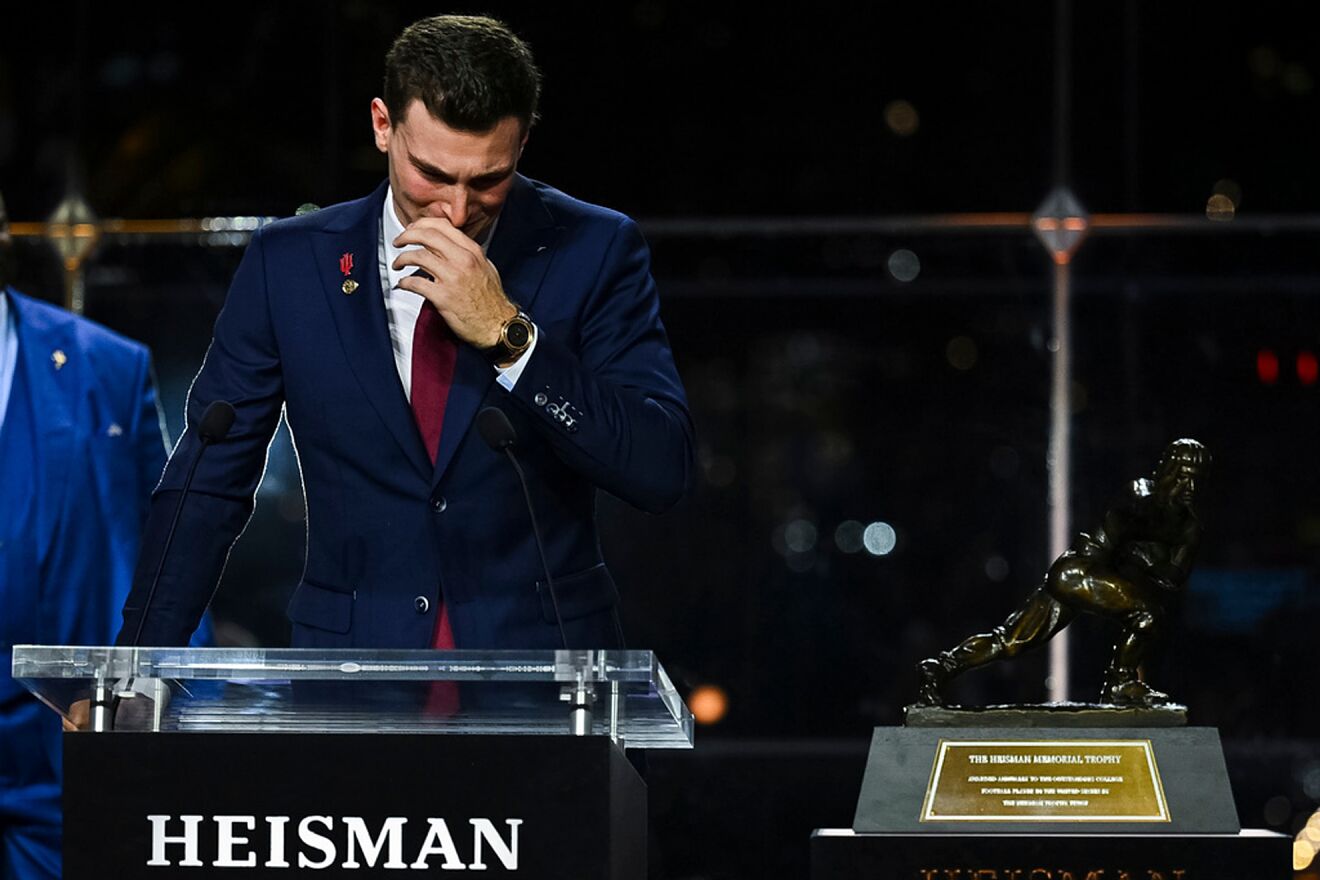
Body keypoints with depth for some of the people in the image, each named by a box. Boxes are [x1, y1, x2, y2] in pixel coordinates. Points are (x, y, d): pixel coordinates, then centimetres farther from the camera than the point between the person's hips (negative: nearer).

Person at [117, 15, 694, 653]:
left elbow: (664, 474, -7)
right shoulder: (289, 262, 5)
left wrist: (506, 333, -16)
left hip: (543, 654, -1)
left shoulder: (594, 252, 1)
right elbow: (208, 483, 11)